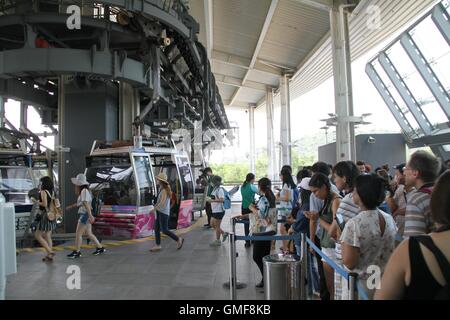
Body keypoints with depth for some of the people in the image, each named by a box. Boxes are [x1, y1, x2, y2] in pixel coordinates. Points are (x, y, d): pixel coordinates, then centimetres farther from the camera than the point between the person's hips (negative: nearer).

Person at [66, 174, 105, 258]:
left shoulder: (84, 191, -15)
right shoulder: (84, 191, 14)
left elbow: (86, 203, -24)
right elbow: (80, 203, 28)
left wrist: (90, 215, -30)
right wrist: (71, 206, 36)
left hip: (85, 214, -10)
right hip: (84, 215, 10)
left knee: (78, 234, -1)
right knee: (89, 233, 14)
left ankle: (77, 252, 9)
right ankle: (100, 248, 20)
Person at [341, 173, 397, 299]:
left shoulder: (354, 224, -25)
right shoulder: (389, 219, -4)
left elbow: (349, 262, -23)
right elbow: (392, 252, 7)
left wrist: (343, 242, -10)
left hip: (360, 283, -6)